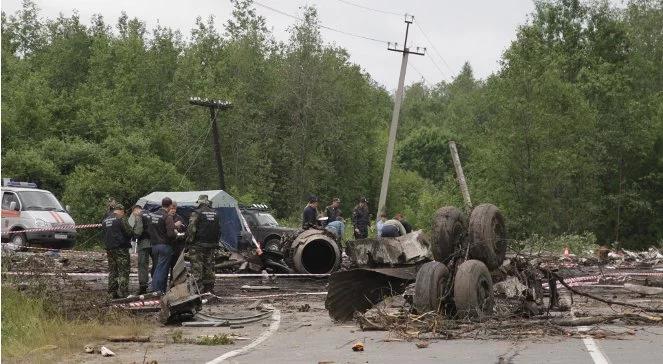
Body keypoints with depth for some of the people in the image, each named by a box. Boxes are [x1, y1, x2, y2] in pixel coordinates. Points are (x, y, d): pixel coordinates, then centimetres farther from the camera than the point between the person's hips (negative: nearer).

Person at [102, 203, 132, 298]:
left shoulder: (105, 220, 12)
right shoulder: (121, 219, -12)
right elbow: (129, 232, -13)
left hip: (109, 249, 7)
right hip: (121, 248, -7)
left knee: (112, 271, 13)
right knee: (123, 271, -5)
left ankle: (112, 292, 14)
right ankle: (123, 292, -10)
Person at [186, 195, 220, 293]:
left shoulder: (196, 213, -11)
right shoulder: (215, 213, 11)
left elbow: (192, 229, -16)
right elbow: (219, 229, 15)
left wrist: (189, 241, -6)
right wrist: (215, 242, 20)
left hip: (198, 245, -6)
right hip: (212, 245, 6)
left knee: (197, 268, -3)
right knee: (209, 267, 12)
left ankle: (198, 290, -7)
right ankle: (209, 289, 16)